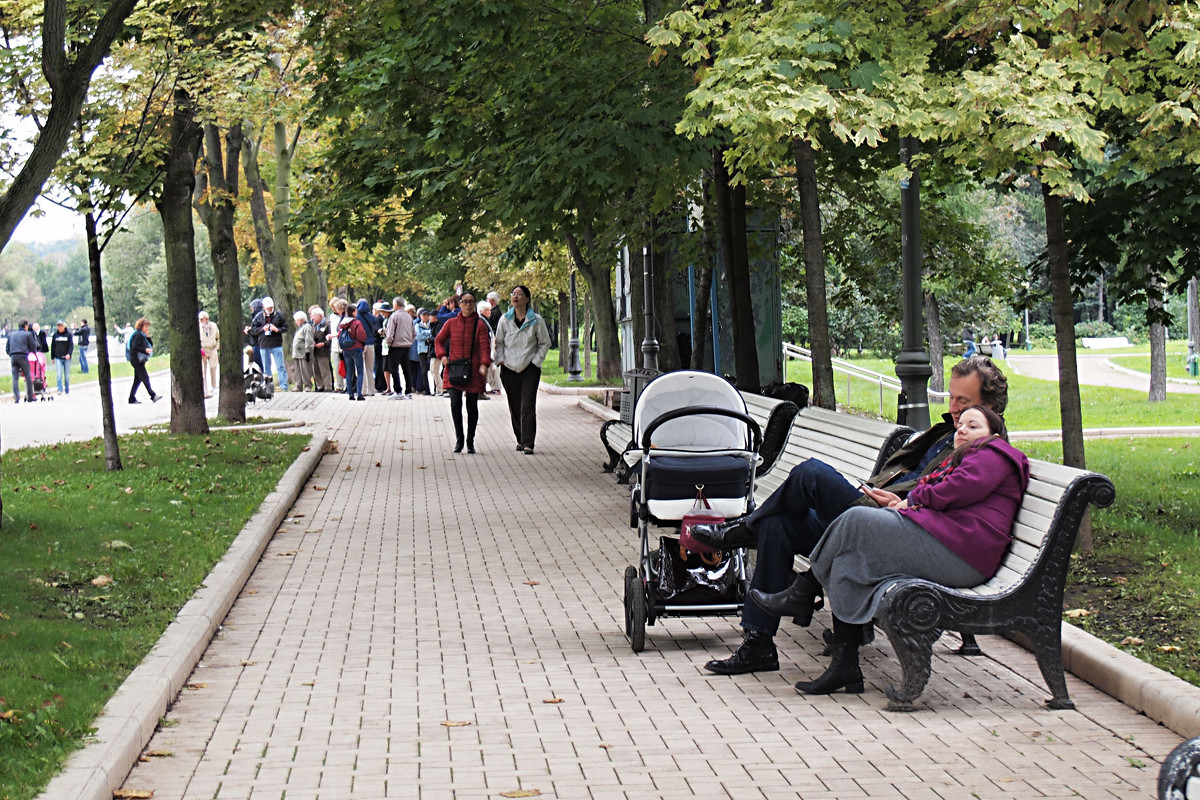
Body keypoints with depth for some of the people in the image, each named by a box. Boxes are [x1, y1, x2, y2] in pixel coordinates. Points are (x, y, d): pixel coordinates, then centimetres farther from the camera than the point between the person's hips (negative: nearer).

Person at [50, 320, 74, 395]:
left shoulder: (69, 334, 0)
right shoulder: (55, 335, 7)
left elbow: (71, 345, -6)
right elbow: (52, 346, 13)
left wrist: (69, 354, -22)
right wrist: (52, 357, 11)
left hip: (66, 358, -1)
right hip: (58, 358, 1)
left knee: (67, 375, 6)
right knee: (59, 374, -11)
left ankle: (67, 390, 16)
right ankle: (60, 390, -12)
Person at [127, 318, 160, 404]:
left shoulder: (143, 335, 16)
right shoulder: (137, 335, -13)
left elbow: (151, 345, 14)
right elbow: (135, 347, -21)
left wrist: (148, 337, 1)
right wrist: (145, 350, -26)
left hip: (140, 360, 10)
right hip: (137, 360, -10)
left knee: (138, 380, 10)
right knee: (145, 378, -11)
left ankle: (132, 399, 13)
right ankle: (153, 396, -13)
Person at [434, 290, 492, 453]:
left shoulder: (480, 325, 2)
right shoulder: (451, 323, 7)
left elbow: (485, 347, -4)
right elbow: (439, 340, 15)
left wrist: (484, 365, -21)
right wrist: (442, 356, -4)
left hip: (473, 370, -1)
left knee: (472, 406, 3)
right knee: (455, 403, -11)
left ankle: (470, 442, 15)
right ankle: (459, 440, 2)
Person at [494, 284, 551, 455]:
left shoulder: (536, 320, -2)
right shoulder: (505, 319, 4)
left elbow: (544, 343, 6)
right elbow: (499, 343, 13)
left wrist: (536, 361, -3)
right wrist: (501, 360, 1)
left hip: (530, 370, -3)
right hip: (509, 370, 3)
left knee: (528, 407, -10)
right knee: (514, 407, 7)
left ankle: (528, 444, -12)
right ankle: (520, 439, 22)